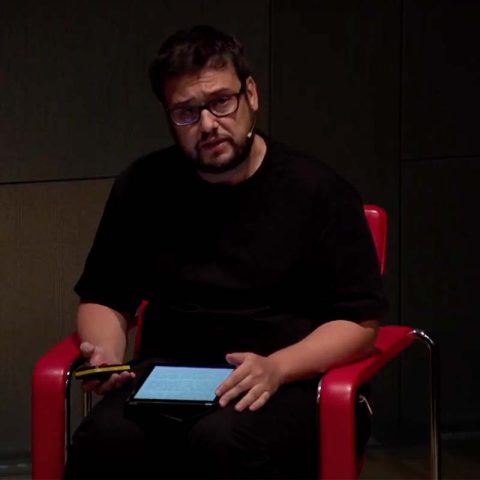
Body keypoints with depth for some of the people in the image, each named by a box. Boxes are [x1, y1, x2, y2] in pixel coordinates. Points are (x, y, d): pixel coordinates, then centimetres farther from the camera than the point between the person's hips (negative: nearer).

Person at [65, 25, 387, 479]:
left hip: (287, 380, -2)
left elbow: (359, 322, 1)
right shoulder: (143, 187, 11)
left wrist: (277, 368, -17)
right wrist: (107, 352, -3)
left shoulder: (317, 190, 2)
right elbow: (103, 300, 21)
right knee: (106, 439, -33)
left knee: (223, 440, -38)